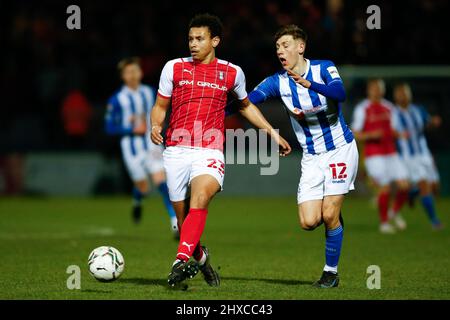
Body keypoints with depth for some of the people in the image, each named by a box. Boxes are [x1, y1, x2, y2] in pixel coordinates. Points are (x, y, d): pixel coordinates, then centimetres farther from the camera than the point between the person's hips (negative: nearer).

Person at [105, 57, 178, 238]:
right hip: (131, 146, -2)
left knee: (161, 181, -14)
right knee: (143, 187, 1)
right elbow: (110, 128, -7)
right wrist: (132, 130, -16)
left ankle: (175, 222, -17)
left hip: (151, 142, 2)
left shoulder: (150, 92, 5)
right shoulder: (117, 100, -7)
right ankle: (137, 202, 39)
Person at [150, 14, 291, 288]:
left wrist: (273, 133, 26)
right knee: (183, 216, 3)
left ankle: (181, 262, -40)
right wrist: (155, 126, -6)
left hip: (210, 152, -2)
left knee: (200, 198, -29)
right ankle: (200, 259, 32)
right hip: (176, 150, 2)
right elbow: (160, 106, 16)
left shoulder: (232, 72, 11)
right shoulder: (174, 67, 10)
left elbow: (246, 106, 29)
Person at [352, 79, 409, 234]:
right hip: (373, 155, -5)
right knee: (385, 188, -10)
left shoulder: (389, 108, 12)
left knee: (404, 185, -6)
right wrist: (371, 135, -21)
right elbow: (355, 135, -5)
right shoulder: (362, 109, -4)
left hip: (391, 154, 5)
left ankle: (395, 212, 19)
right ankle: (384, 222, 8)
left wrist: (400, 134, -4)